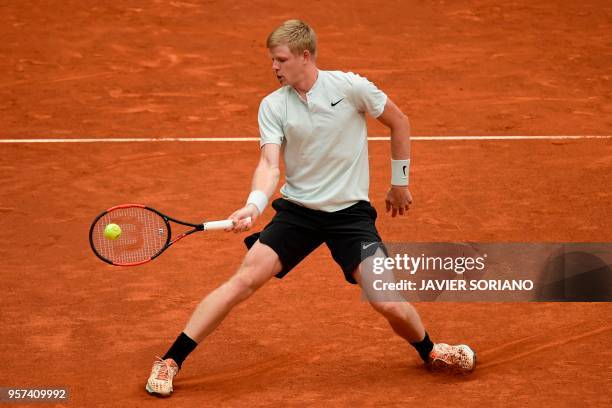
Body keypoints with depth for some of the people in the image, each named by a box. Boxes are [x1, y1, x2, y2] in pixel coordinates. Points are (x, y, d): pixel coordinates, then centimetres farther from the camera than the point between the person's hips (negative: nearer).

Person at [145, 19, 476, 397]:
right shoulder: (273, 106, -4)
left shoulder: (350, 87, -10)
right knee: (243, 281, -13)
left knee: (389, 304, -11)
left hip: (350, 210, -1)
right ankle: (170, 362, -7)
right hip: (297, 209, 2)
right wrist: (255, 204, -34)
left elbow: (399, 122, 4)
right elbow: (270, 164, -13)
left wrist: (400, 183, 10)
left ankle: (430, 351, 23)